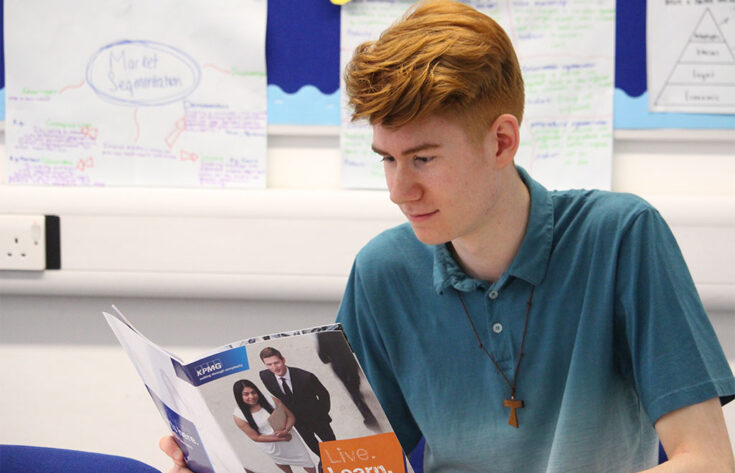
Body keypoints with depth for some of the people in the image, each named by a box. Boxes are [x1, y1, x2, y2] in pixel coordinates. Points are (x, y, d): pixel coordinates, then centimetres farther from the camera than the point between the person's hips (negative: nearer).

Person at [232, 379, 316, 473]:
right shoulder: (239, 416, -22)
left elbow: (290, 416, -12)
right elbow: (256, 437, -17)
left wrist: (285, 430, -32)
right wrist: (281, 438, -21)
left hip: (288, 436, 0)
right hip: (269, 444, 0)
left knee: (308, 464, 12)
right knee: (280, 462, 29)